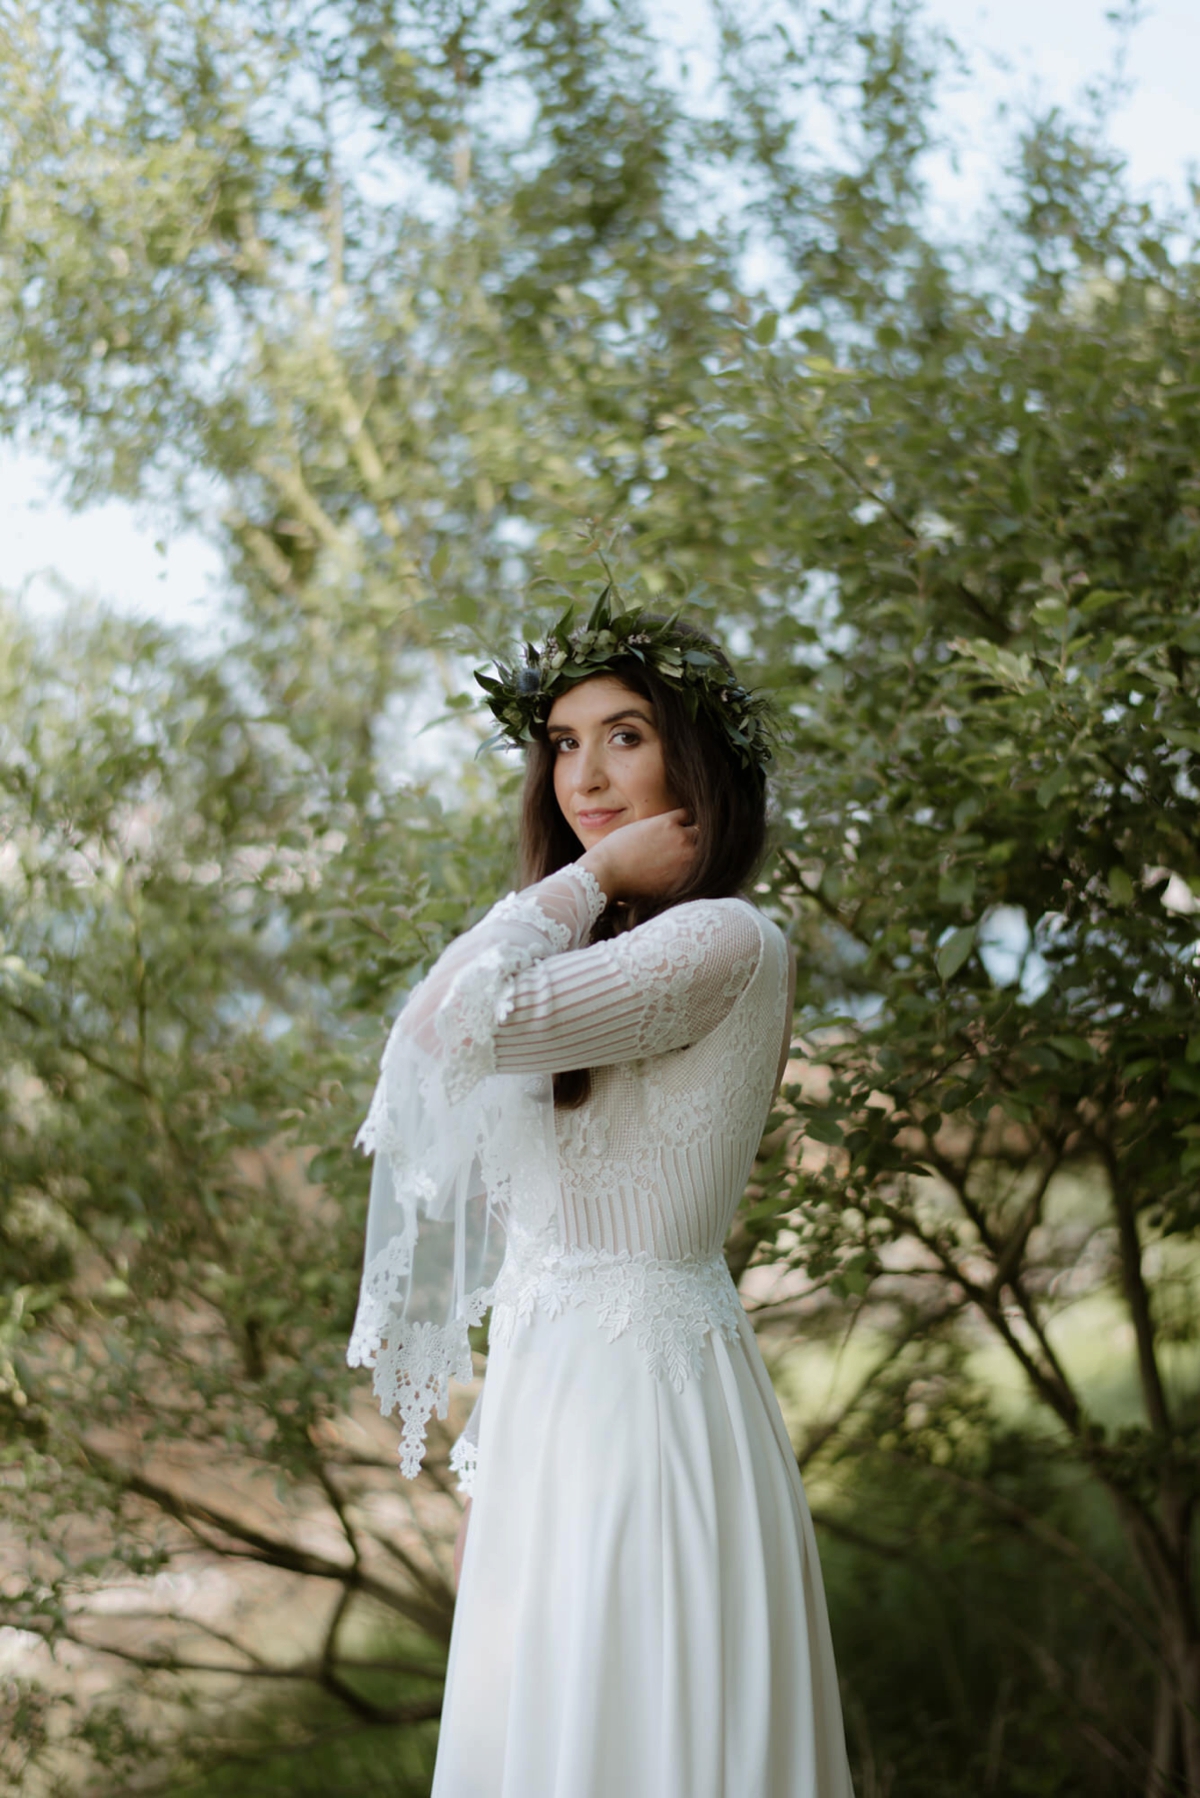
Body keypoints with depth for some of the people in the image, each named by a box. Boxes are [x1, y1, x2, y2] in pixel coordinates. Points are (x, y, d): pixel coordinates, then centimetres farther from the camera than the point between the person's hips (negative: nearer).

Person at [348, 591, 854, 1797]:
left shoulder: (725, 942, -14)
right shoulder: (596, 964, 16)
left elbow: (453, 1026, -26)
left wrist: (595, 878, -12)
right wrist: (488, 1463, 18)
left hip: (646, 1407, -9)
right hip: (548, 1406, 9)